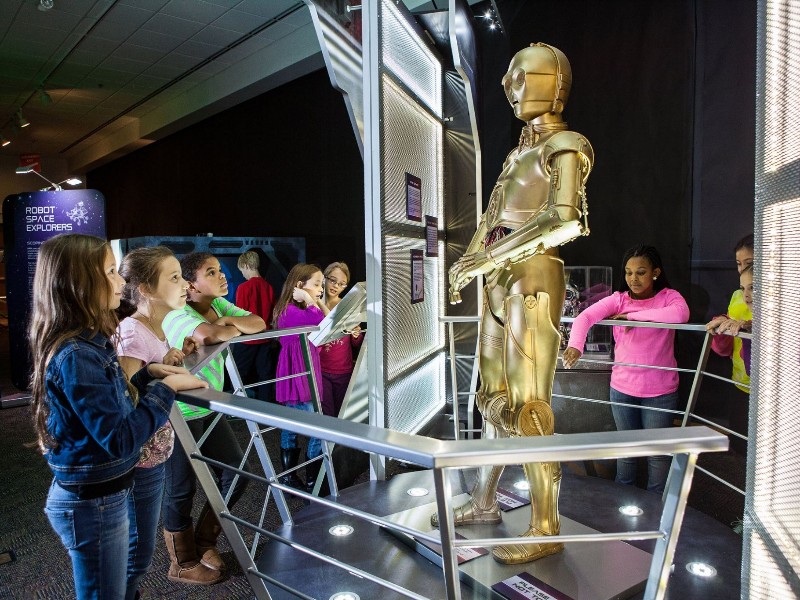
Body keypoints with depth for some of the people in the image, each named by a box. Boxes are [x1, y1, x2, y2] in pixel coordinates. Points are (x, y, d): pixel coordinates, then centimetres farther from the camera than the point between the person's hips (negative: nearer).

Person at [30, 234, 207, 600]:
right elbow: (120, 440, -27)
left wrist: (148, 374, 1)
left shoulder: (88, 343, 3)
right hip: (93, 503, -9)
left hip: (99, 495, 9)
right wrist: (166, 389, -19)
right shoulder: (75, 356, -26)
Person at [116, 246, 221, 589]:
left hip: (155, 455, 9)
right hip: (139, 461, -9)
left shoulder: (155, 330, 4)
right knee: (138, 550, 8)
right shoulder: (132, 333, -23)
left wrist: (176, 357, -1)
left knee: (140, 546, 22)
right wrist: (162, 369, -30)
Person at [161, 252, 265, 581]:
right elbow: (208, 335, -42)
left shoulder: (219, 305, 4)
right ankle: (182, 564, 30)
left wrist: (229, 320, -19)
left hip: (210, 408, 8)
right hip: (180, 414, -8)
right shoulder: (178, 316, -21)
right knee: (181, 489, 8)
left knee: (236, 474, 12)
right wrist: (234, 329, -20)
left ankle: (204, 542, 34)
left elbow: (259, 324, -2)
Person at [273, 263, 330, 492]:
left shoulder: (301, 310, 14)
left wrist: (319, 302, 5)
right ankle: (312, 483, 2)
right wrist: (309, 300, -19)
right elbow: (320, 321, -31)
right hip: (296, 377, -10)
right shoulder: (289, 311, -17)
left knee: (291, 427, 17)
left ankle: (289, 478, 28)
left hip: (305, 376, 10)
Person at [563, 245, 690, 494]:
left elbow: (680, 314, -30)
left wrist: (634, 315, -24)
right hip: (622, 388, 2)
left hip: (660, 391, -2)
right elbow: (584, 317, -20)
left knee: (658, 452, 10)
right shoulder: (619, 299, -4)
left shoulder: (668, 297, -6)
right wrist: (575, 346, -40)